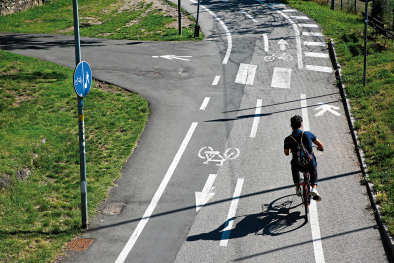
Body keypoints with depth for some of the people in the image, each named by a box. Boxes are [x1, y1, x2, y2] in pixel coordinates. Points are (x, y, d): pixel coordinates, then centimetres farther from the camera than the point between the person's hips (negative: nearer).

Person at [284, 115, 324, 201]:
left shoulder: (288, 139, -8)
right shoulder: (308, 134, -8)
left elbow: (286, 153, 8)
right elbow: (321, 145, 3)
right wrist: (321, 148, 28)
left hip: (299, 166, 0)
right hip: (310, 164, 0)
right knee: (314, 170, 37)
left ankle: (298, 188, 34)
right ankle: (314, 188, 14)